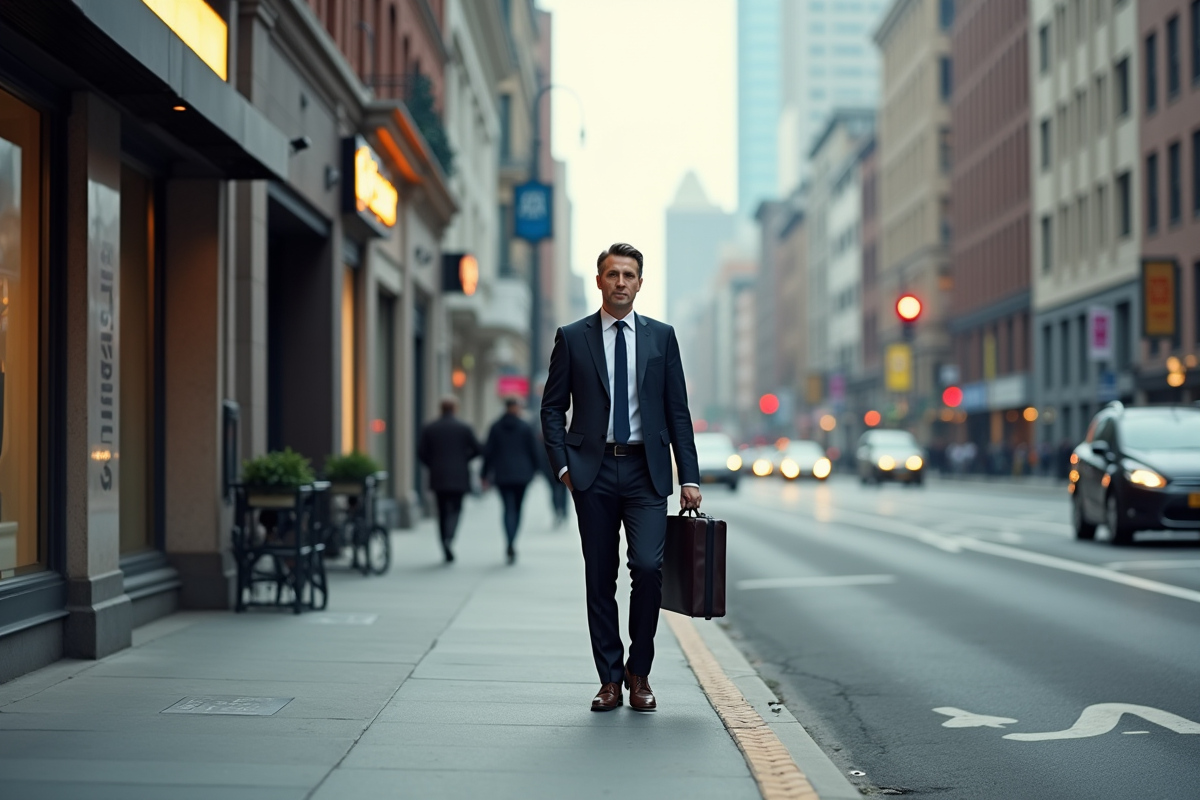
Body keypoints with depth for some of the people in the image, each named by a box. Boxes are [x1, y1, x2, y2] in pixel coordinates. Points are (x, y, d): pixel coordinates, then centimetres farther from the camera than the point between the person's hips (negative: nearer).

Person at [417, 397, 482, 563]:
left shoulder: (430, 428, 1)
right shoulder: (464, 428, -3)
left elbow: (421, 452, -2)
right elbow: (477, 449, -3)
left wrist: (432, 466, 12)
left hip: (438, 477, 2)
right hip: (459, 477, -2)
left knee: (443, 511, 8)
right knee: (456, 509, 5)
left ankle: (447, 552, 7)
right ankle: (449, 538, -23)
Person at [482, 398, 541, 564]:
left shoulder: (496, 427, 1)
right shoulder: (526, 427, -2)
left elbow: (488, 452, 0)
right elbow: (533, 450, 1)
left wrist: (485, 474, 6)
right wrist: (534, 469, 16)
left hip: (502, 475, 0)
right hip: (522, 474, 0)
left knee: (508, 508, -1)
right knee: (517, 508, 12)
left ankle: (510, 546, -18)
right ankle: (511, 543, 11)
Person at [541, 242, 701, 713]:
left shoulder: (661, 337, 8)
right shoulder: (572, 338, 6)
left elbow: (678, 410, 7)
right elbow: (552, 407, 7)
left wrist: (689, 478, 1)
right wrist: (562, 464, -5)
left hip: (646, 471, 0)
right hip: (594, 470, 0)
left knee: (648, 566, -14)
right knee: (600, 578, 4)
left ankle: (639, 672, 4)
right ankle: (610, 680, 13)